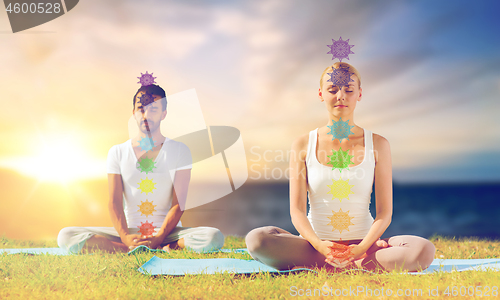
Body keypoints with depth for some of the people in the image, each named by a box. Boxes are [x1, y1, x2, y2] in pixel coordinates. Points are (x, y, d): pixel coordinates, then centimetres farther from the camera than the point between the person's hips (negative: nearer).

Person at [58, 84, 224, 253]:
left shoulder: (180, 151, 4)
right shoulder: (117, 153, 8)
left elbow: (178, 204, -4)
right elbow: (115, 201, -1)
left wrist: (158, 238, -20)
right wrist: (126, 237, -19)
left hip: (167, 232, -2)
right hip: (129, 232, 2)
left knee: (214, 237, -31)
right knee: (66, 236, -22)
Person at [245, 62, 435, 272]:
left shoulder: (378, 145, 2)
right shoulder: (303, 145, 2)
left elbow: (385, 212, -1)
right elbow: (297, 210, -3)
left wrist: (362, 248, -21)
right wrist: (319, 245, -23)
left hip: (363, 243, 1)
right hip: (316, 244, 0)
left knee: (424, 250, -26)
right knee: (256, 239, -27)